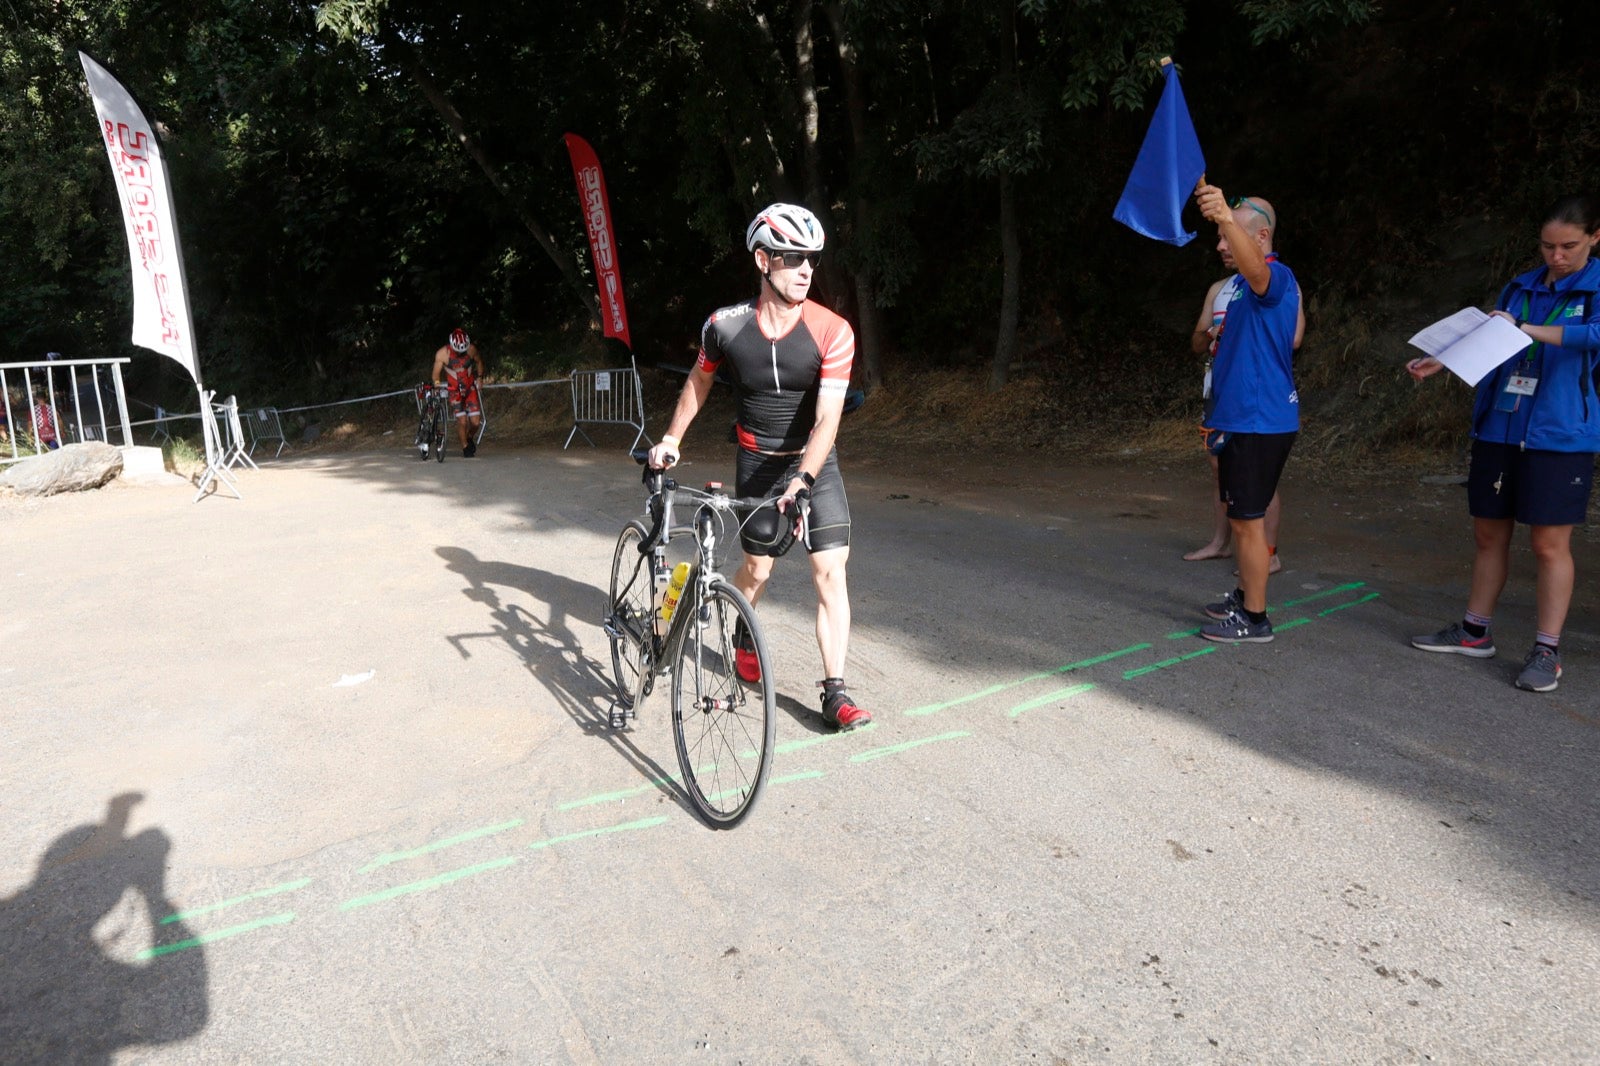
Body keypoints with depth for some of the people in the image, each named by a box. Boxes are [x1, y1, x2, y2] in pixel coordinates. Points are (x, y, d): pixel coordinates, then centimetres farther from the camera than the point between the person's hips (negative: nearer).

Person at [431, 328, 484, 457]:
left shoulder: (471, 349, -13)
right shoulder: (442, 354, -19)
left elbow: (479, 362, 8)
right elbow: (436, 373, -11)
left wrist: (479, 378, 1)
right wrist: (437, 382, -29)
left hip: (470, 389, 2)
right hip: (455, 391, -2)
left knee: (475, 421, -6)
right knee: (462, 420, -12)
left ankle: (470, 437, 27)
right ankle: (465, 447, 9)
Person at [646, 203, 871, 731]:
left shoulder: (832, 331, -18)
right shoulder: (726, 325, -11)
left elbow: (827, 418, -24)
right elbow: (699, 378, 9)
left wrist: (801, 479, -36)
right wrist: (671, 438, 11)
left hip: (814, 463, -1)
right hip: (758, 463, 1)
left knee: (830, 571, -9)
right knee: (757, 567, 10)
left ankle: (835, 693, -2)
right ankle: (744, 640, 43)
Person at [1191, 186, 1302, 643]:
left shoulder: (1276, 277, -15)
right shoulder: (1246, 285, 17)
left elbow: (1255, 268, -43)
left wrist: (1227, 218, -57)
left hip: (1260, 421, -11)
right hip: (1240, 418, 11)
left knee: (1247, 519, -4)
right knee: (1239, 513, 19)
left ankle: (1254, 619, 6)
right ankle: (1244, 598, 32)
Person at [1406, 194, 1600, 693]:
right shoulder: (1520, 287, 11)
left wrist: (1528, 330, -31)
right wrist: (1439, 361, 1)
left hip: (1559, 435, -5)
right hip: (1499, 428, 5)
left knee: (1550, 543, -1)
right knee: (1489, 534, 11)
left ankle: (1547, 650, 10)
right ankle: (1475, 631, 24)